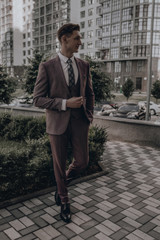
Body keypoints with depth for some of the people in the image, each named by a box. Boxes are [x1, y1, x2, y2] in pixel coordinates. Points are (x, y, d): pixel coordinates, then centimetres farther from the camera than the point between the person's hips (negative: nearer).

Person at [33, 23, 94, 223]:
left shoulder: (84, 66, 6)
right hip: (58, 123, -3)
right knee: (59, 164, 10)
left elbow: (89, 93, 16)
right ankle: (64, 202, 35)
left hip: (79, 122, 4)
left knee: (82, 162, 6)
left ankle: (62, 183, 41)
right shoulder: (47, 67, -7)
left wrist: (89, 116, 6)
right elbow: (37, 99, -9)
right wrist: (65, 103, -19)